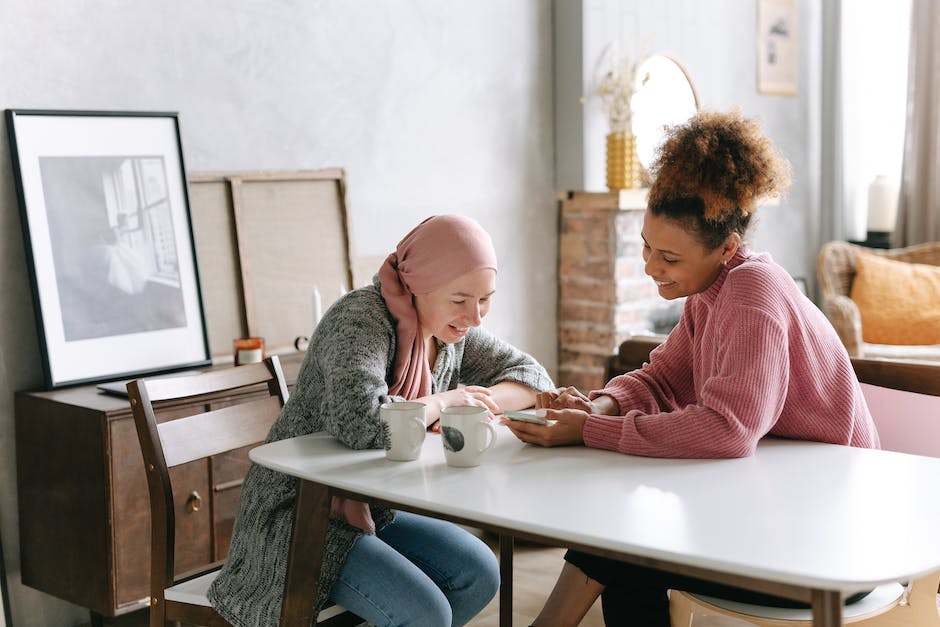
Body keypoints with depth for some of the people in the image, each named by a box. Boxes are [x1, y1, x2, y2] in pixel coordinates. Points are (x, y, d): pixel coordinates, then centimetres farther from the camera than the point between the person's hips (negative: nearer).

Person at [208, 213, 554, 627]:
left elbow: (533, 376, 9)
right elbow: (360, 421, -42)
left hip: (376, 510, 8)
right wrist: (446, 400, -23)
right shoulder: (361, 318, -24)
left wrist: (479, 403, -14)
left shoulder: (452, 331, 0)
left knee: (479, 575, -6)